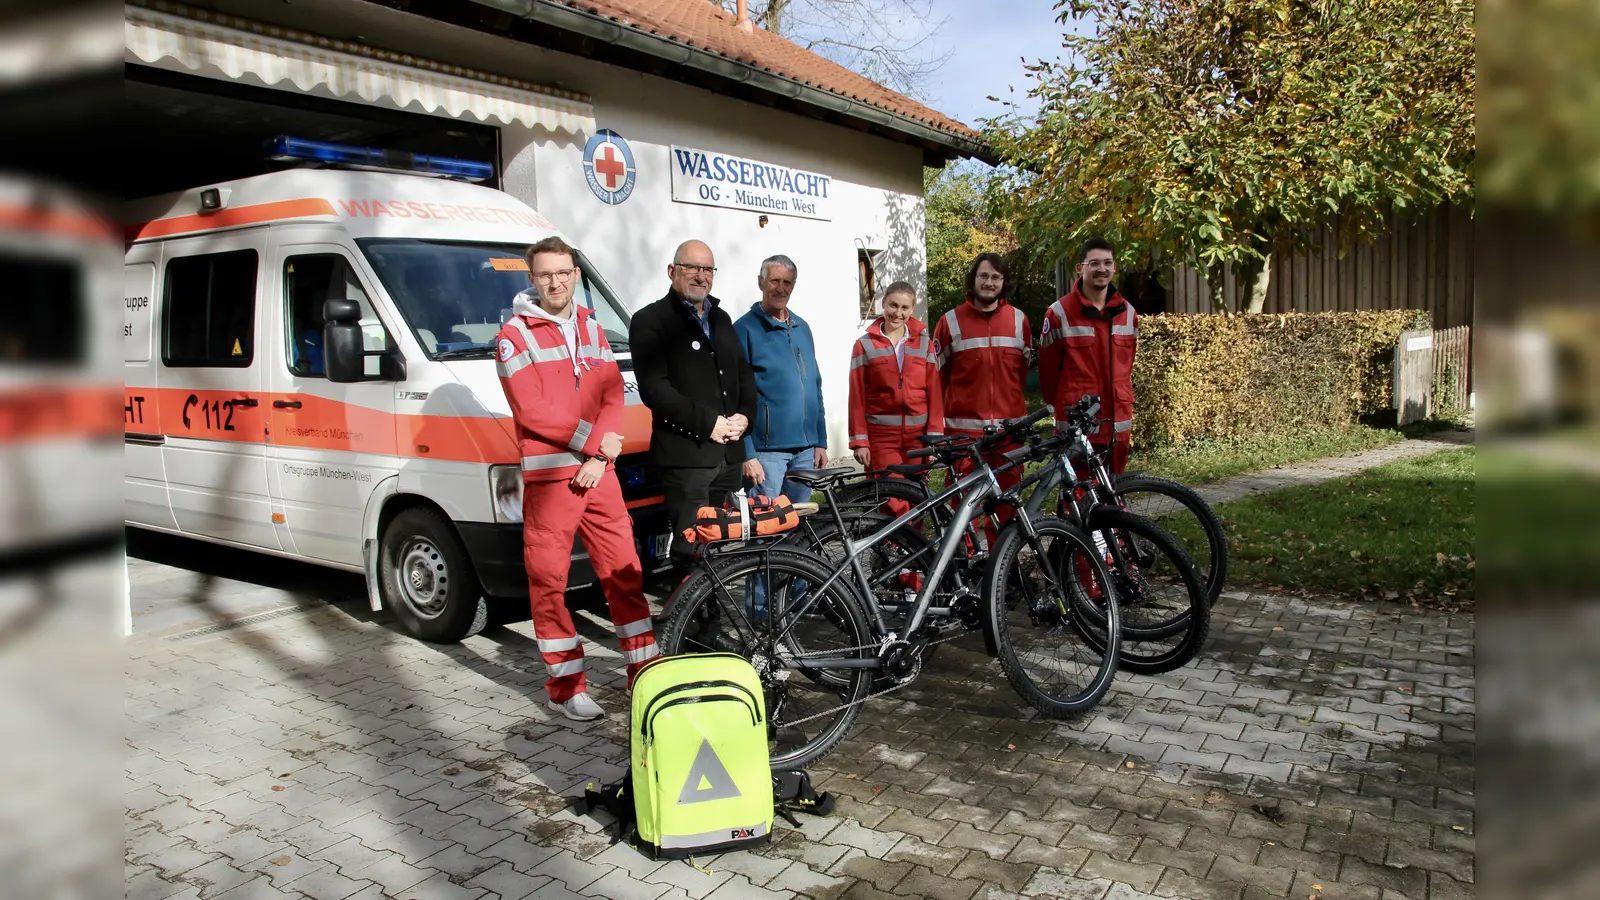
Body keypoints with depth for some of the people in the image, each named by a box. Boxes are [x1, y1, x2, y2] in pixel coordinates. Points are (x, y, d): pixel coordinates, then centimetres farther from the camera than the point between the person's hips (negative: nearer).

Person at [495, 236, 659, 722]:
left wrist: (599, 458, -7)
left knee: (624, 571, 7)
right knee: (548, 581, 2)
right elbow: (533, 411, -12)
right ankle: (566, 685, 14)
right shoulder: (514, 336, -2)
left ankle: (646, 671, 17)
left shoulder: (592, 328, 14)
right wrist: (594, 441, -10)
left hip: (599, 473, 4)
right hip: (548, 477, -4)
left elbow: (612, 396, 6)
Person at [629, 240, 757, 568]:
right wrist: (708, 422, -17)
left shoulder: (721, 319, 19)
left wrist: (744, 416, 0)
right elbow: (654, 389, -13)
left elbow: (745, 373, 20)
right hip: (685, 455, -6)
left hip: (730, 454, 7)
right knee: (692, 551, -8)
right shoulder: (650, 321, -3)